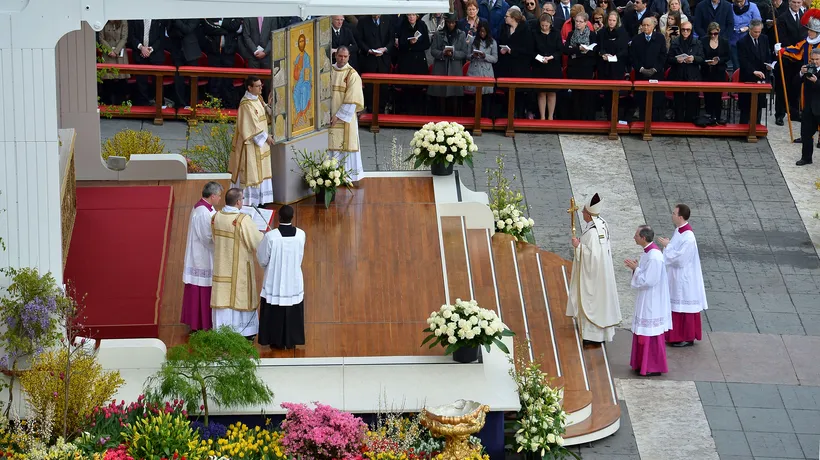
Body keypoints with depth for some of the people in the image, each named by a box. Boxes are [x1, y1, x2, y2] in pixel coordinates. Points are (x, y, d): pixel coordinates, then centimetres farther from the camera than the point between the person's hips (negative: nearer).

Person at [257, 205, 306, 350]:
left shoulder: (270, 236, -21)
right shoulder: (301, 235, -12)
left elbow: (263, 260, -9)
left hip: (275, 281, -2)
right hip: (294, 281, 2)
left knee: (275, 311, 13)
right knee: (293, 311, 16)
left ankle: (276, 341, 20)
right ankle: (291, 340, 25)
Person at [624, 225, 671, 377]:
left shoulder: (654, 257, -26)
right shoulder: (648, 251, 5)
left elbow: (648, 280, -25)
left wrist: (635, 268, -16)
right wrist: (636, 267, 1)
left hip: (652, 301, -10)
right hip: (646, 300, 10)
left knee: (650, 334, 0)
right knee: (643, 333, 18)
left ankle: (654, 367, 10)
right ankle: (644, 364, 28)